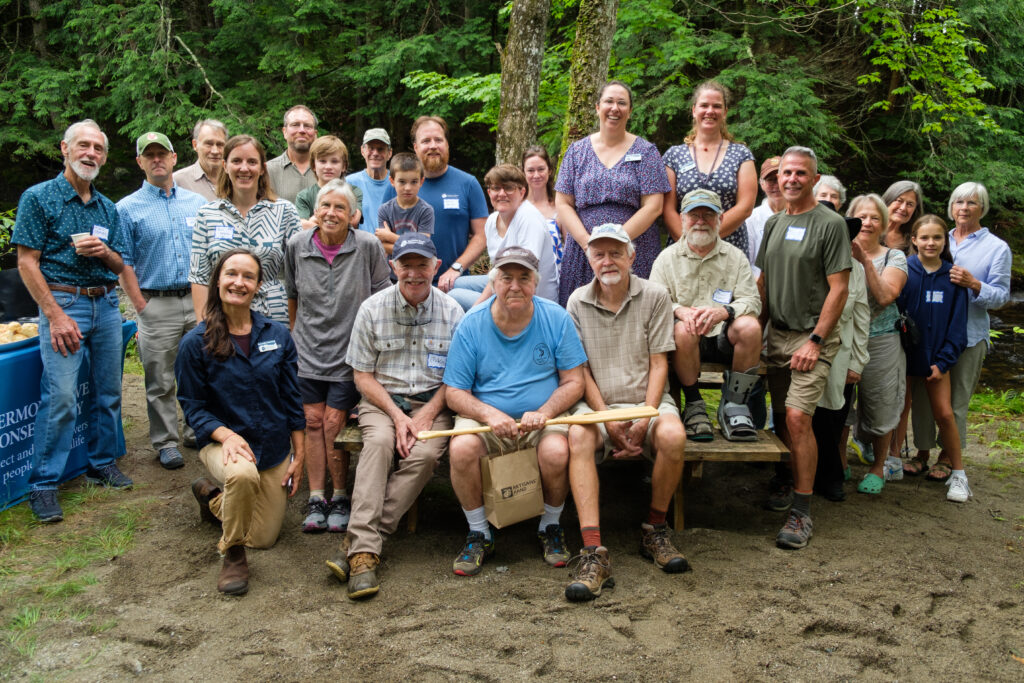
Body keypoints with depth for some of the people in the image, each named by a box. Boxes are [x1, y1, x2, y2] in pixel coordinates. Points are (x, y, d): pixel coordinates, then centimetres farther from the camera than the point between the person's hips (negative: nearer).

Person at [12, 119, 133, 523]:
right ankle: (43, 485, -3)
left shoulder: (108, 208, 14)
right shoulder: (38, 198, -2)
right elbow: (27, 263, -8)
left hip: (106, 304, 6)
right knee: (60, 397, -12)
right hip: (63, 302, -6)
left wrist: (103, 251, -8)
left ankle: (102, 464, 24)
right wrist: (55, 316, -16)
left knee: (108, 392, 9)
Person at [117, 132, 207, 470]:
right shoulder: (128, 208, 1)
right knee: (160, 381, 3)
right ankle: (166, 442, 14)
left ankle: (199, 431, 25)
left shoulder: (197, 203, 10)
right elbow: (124, 264, -1)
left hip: (197, 300, 3)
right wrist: (142, 308, -8)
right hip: (157, 305, -3)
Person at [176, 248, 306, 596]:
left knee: (263, 539, 8)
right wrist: (226, 434, -26)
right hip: (222, 441, -4)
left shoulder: (278, 335, -2)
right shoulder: (196, 342, -9)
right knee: (243, 474, -40)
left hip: (273, 446, 4)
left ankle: (212, 495, 37)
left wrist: (299, 455, 2)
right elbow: (192, 406, -7)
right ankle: (232, 555, -12)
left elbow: (292, 399, 3)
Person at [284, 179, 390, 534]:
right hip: (308, 350, 3)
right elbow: (292, 297, 13)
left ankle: (341, 498, 13)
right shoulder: (297, 245, -1)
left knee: (334, 424, -4)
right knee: (313, 420, 3)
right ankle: (316, 498, 13)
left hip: (349, 351, -3)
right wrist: (293, 336, 18)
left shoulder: (368, 246, -9)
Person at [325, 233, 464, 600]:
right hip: (382, 400, 0)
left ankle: (359, 541, -27)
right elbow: (363, 375, 1)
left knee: (426, 453, -30)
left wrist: (427, 414, -12)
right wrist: (396, 415, -13)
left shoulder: (452, 313, 2)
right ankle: (364, 550, -35)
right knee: (379, 441, -32)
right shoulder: (373, 309, 1)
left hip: (432, 402, 0)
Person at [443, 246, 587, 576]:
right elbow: (454, 393, -2)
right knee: (461, 448, -30)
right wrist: (490, 414, -21)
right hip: (486, 417, 1)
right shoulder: (472, 324, -2)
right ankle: (479, 533, -5)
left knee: (556, 451, -32)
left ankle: (550, 527, 0)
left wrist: (543, 413, -18)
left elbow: (573, 382, 0)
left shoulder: (556, 318, 0)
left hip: (544, 418, 0)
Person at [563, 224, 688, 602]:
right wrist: (607, 418, -10)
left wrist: (644, 419, -12)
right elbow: (580, 369, 4)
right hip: (597, 403, 0)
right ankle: (593, 553, -36)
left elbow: (659, 364, 0)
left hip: (647, 400, 0)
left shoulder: (655, 297, 4)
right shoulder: (578, 302, 7)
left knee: (673, 435, -32)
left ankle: (655, 530, -7)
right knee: (579, 437, -32)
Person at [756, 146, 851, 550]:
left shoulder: (830, 224, -5)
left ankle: (802, 512, -9)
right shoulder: (774, 223, 14)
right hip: (777, 335, 6)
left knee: (797, 417, -16)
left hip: (812, 337, -6)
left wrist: (815, 341, -15)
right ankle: (790, 488, 24)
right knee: (781, 420, 7)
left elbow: (839, 289, -9)